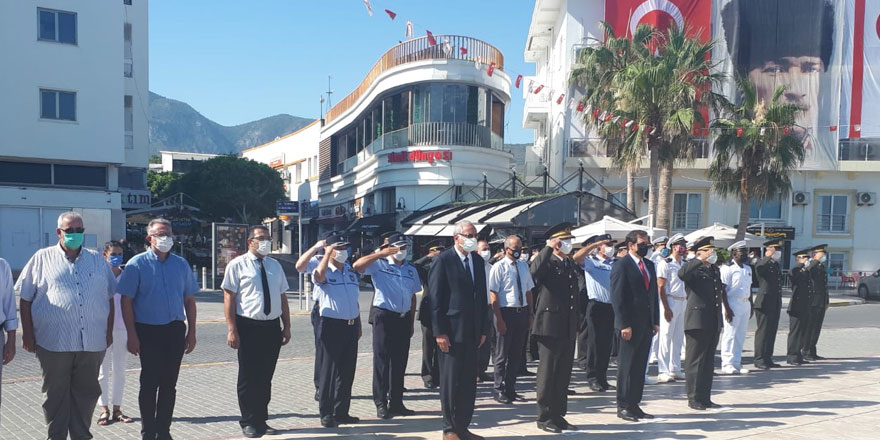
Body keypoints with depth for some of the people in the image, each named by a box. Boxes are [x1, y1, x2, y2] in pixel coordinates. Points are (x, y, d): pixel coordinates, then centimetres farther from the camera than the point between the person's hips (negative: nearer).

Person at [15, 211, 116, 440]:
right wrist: (27, 334, 0)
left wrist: (109, 331, 10)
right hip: (54, 342, -2)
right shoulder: (42, 258, 5)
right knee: (55, 395, 7)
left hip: (92, 342, 2)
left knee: (86, 393, 9)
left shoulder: (97, 260, 12)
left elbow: (109, 298, 14)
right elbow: (25, 299, 5)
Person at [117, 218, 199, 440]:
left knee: (169, 384, 9)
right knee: (150, 383, 0)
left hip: (175, 330, 4)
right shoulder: (137, 264, -3)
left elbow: (189, 300, 12)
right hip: (148, 331, -4)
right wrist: (132, 335, -11)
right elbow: (126, 301, -6)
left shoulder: (181, 264, 9)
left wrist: (191, 332, 8)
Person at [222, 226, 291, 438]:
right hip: (248, 327, -5)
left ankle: (261, 420, 24)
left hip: (273, 327, 5)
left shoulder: (275, 265, 13)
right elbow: (229, 297, -7)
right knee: (248, 378, 5)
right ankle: (248, 422, 18)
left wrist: (287, 326, 10)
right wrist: (232, 330, -14)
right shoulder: (238, 265, -3)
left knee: (266, 377, 12)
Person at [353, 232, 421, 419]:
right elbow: (357, 266, -19)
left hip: (404, 318, 5)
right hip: (384, 316, -5)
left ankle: (396, 402, 19)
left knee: (400, 362, 10)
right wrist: (380, 254, -19)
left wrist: (412, 322, 14)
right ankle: (381, 404, 5)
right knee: (381, 361, -1)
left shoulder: (411, 270, 13)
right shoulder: (379, 265, -3)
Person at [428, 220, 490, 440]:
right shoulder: (443, 260, -8)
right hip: (451, 331, -6)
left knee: (469, 382, 10)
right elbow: (435, 298, -11)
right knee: (450, 381, 3)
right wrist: (439, 332, -15)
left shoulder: (478, 260, 11)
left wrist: (484, 329, 11)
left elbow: (482, 296, 14)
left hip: (472, 331, 6)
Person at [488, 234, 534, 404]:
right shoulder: (499, 267, -8)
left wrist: (530, 314, 7)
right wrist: (499, 319, -16)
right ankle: (499, 390, 15)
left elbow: (528, 292, 15)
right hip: (506, 312, -6)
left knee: (516, 353, 13)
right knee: (502, 354, 3)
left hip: (522, 312, 6)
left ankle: (510, 389, 26)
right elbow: (494, 295, -12)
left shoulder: (524, 266, 10)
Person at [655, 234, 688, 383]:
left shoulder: (685, 264, 16)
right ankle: (662, 372, -2)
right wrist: (666, 308, -18)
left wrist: (688, 303, 10)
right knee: (666, 337, -6)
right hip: (670, 302, -7)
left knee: (678, 338, 11)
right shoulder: (665, 263, -7)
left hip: (683, 302, 8)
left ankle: (675, 369, 19)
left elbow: (687, 286, 20)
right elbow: (661, 287, -12)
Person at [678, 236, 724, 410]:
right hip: (697, 322, -8)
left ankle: (705, 398, 20)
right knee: (695, 361, 0)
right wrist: (701, 260, -28)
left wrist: (720, 321, 22)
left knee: (709, 362, 12)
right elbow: (681, 273, -33)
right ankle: (694, 399, 7)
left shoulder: (715, 270, 17)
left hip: (713, 323, 8)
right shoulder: (694, 269, -8)